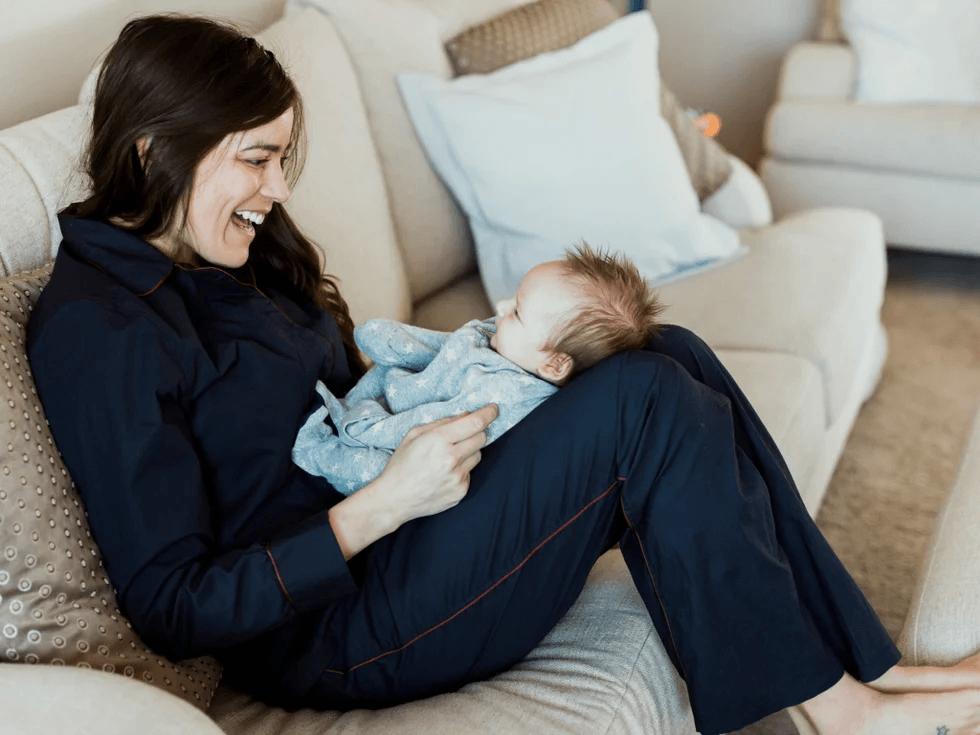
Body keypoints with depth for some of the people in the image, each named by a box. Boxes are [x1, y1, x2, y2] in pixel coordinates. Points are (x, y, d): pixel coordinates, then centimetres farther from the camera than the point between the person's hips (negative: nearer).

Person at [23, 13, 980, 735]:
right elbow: (172, 610, -20)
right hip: (327, 633, -9)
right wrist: (384, 504, -25)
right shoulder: (98, 330, -18)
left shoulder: (227, 258, 10)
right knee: (646, 399, -22)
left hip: (373, 529, 9)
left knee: (675, 354, -5)